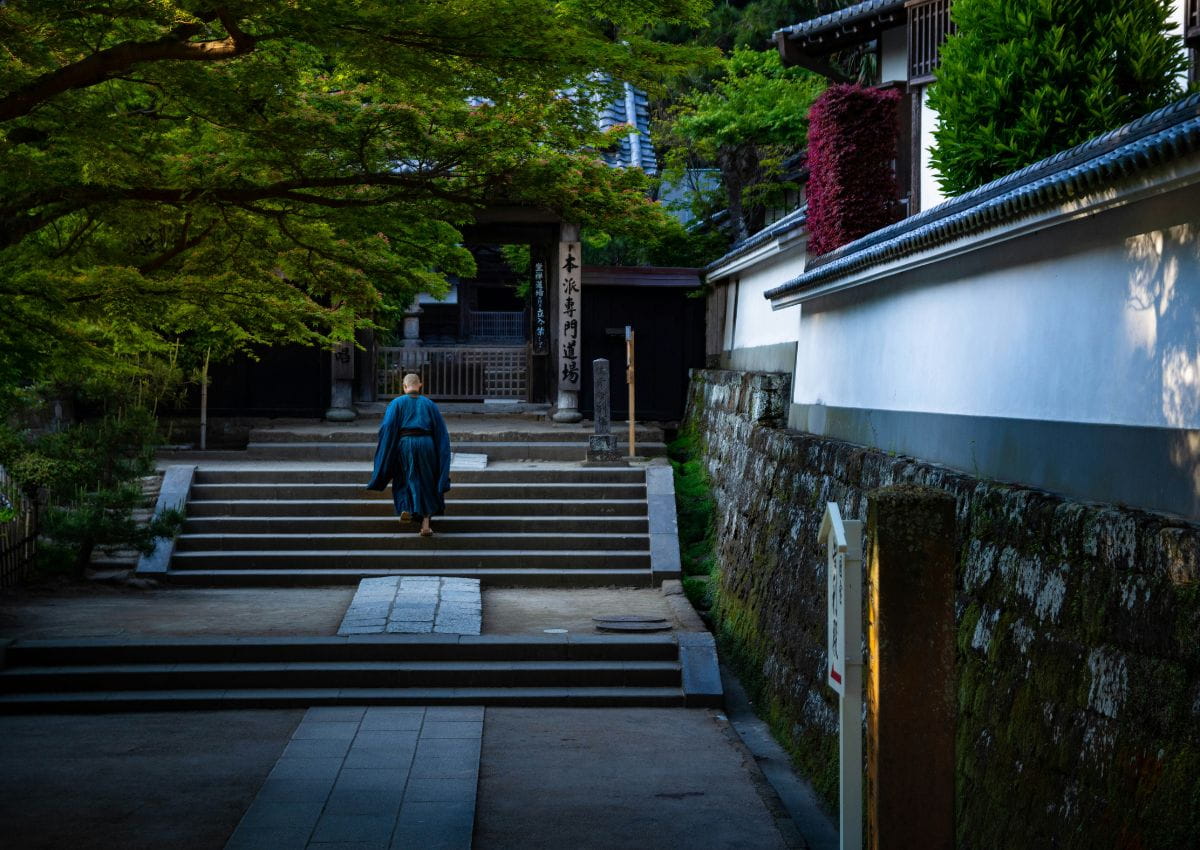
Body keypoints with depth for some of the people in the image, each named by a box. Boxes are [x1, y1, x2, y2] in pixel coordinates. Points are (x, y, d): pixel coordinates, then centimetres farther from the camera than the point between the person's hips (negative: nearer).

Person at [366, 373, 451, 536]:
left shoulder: (397, 403, 4)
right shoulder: (429, 404, 11)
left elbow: (387, 428, -6)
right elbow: (441, 432, 9)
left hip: (404, 444, -1)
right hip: (426, 445, 1)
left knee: (404, 479, 22)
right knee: (426, 483, 12)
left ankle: (405, 507, -2)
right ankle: (425, 524, 2)